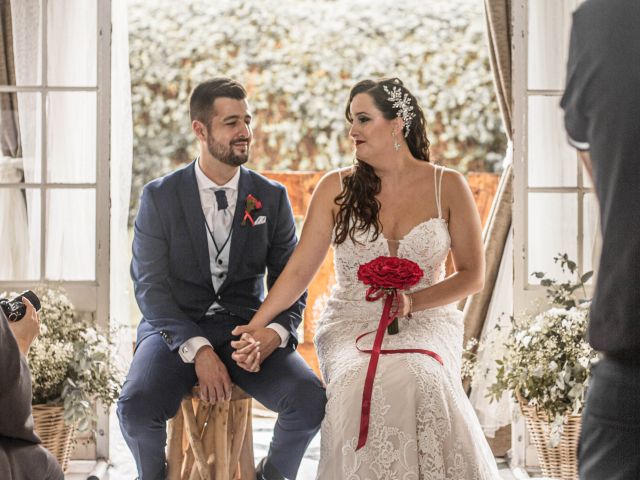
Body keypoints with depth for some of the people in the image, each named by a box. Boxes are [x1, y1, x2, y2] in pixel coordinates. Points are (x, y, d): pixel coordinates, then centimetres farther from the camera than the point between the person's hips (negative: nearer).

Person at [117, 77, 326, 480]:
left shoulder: (272, 198, 5)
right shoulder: (160, 197, 0)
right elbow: (150, 285, -6)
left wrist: (277, 331, -18)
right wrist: (196, 349, -21)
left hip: (247, 330, 2)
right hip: (177, 330, -1)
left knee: (311, 400, -26)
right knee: (136, 408, -31)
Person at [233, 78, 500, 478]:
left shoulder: (447, 187, 1)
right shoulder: (336, 188, 3)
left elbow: (473, 275, 4)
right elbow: (299, 270, -1)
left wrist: (413, 302, -12)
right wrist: (256, 326, -15)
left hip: (426, 321, 0)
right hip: (351, 324, 1)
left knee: (419, 379, -35)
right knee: (360, 383, -34)